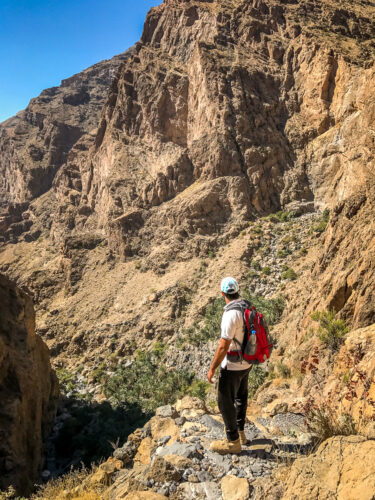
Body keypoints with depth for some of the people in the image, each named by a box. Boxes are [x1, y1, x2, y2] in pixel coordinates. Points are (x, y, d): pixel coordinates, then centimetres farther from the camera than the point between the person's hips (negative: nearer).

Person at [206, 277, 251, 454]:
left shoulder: (231, 314, -30)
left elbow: (223, 347, -27)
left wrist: (212, 368, -16)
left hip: (233, 365, -9)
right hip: (247, 361, 9)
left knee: (225, 401, 7)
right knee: (240, 396, 24)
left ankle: (233, 441, 21)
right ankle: (239, 431, 41)